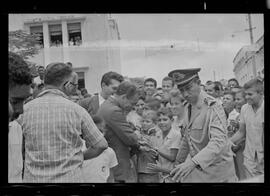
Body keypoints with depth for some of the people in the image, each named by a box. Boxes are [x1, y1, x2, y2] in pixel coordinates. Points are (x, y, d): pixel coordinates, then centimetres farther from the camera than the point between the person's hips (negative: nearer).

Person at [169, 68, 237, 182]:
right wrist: (179, 162, 19)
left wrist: (193, 162, -42)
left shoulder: (213, 108, -19)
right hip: (196, 167, 6)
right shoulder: (189, 107, 6)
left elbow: (218, 142, -31)